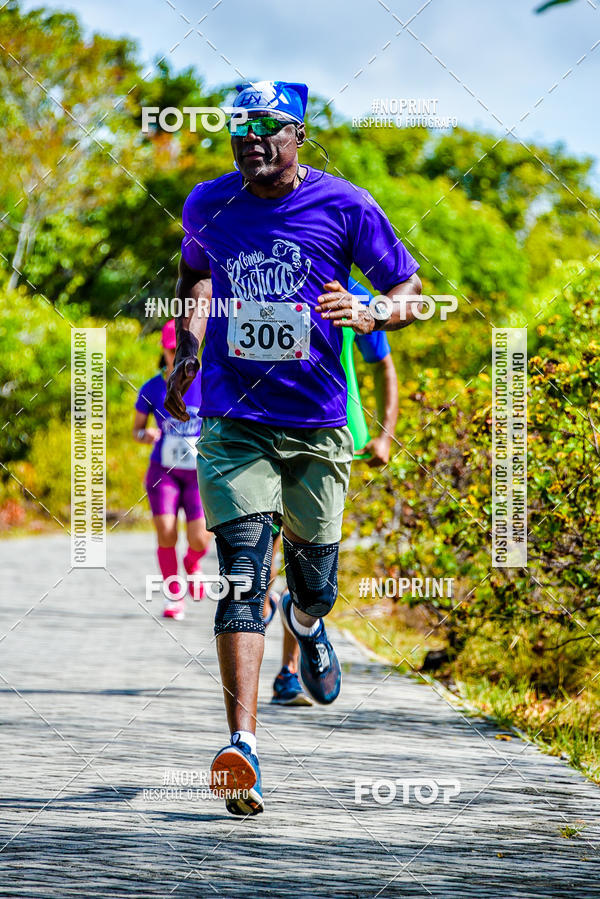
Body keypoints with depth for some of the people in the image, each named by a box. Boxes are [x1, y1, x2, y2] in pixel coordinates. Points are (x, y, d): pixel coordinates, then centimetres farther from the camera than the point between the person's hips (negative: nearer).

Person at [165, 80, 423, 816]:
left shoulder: (344, 207, -5)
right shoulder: (207, 206, 3)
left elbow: (410, 290, 3)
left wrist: (368, 316, -18)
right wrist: (189, 344, 9)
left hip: (318, 428, 0)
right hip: (233, 426, 0)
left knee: (315, 584, 13)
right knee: (242, 576, -16)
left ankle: (305, 623, 53)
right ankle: (242, 744, -23)